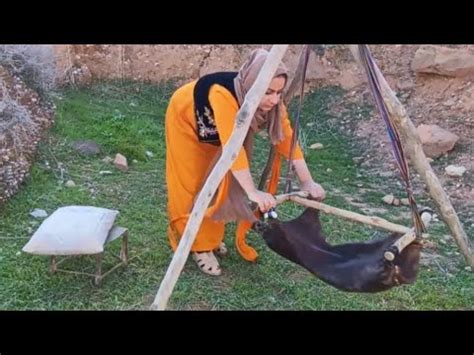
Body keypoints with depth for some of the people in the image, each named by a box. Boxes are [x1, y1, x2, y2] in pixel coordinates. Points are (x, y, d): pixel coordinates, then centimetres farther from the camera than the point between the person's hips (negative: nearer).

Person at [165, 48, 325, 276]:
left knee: (218, 182, 7)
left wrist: (307, 182, -27)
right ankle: (199, 245, 12)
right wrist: (253, 192, -54)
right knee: (193, 186, -2)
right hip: (186, 120, -5)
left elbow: (286, 139, -22)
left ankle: (210, 237, 26)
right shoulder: (224, 94, -44)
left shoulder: (272, 103, -26)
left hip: (215, 130, 5)